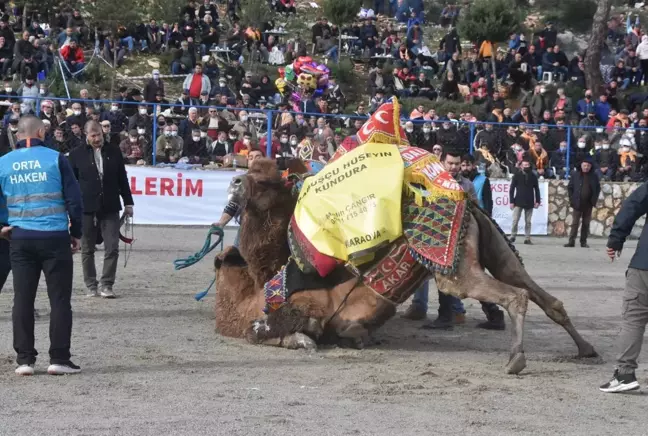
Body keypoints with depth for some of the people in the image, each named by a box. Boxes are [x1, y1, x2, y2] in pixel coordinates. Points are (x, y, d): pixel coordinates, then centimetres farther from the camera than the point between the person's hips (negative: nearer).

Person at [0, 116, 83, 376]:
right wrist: (76, 232, 7)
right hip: (55, 237, -3)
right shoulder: (55, 159, -4)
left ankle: (24, 359, 7)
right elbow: (74, 199, -4)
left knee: (22, 299, 8)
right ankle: (59, 359, 1)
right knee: (59, 299, 3)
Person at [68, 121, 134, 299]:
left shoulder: (114, 152, 7)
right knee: (87, 250, 6)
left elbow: (122, 179, 11)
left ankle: (107, 285, 2)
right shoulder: (77, 155, 1)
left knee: (112, 248, -5)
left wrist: (128, 203, 9)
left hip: (110, 207, 1)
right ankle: (91, 286, 14)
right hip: (86, 208, -1)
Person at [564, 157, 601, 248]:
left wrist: (594, 200, 0)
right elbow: (570, 188, 5)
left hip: (588, 204, 2)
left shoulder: (594, 176, 5)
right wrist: (572, 199, -3)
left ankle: (583, 242, 11)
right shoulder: (575, 175, 1)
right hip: (577, 203, -2)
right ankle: (571, 241, -7)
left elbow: (598, 188, 10)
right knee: (575, 223, -5)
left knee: (586, 224, 6)